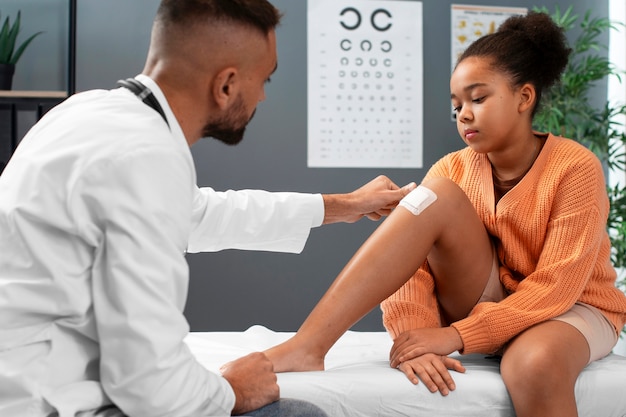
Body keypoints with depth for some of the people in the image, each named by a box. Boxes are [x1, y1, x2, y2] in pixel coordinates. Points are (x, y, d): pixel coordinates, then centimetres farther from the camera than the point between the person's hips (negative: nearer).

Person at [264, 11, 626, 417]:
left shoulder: (575, 167, -15)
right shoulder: (453, 169, -5)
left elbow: (557, 285, -23)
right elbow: (410, 262, -16)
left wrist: (456, 335, -30)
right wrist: (414, 338, -34)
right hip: (486, 303, 3)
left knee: (536, 363, -41)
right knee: (437, 197, -24)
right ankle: (306, 348, -34)